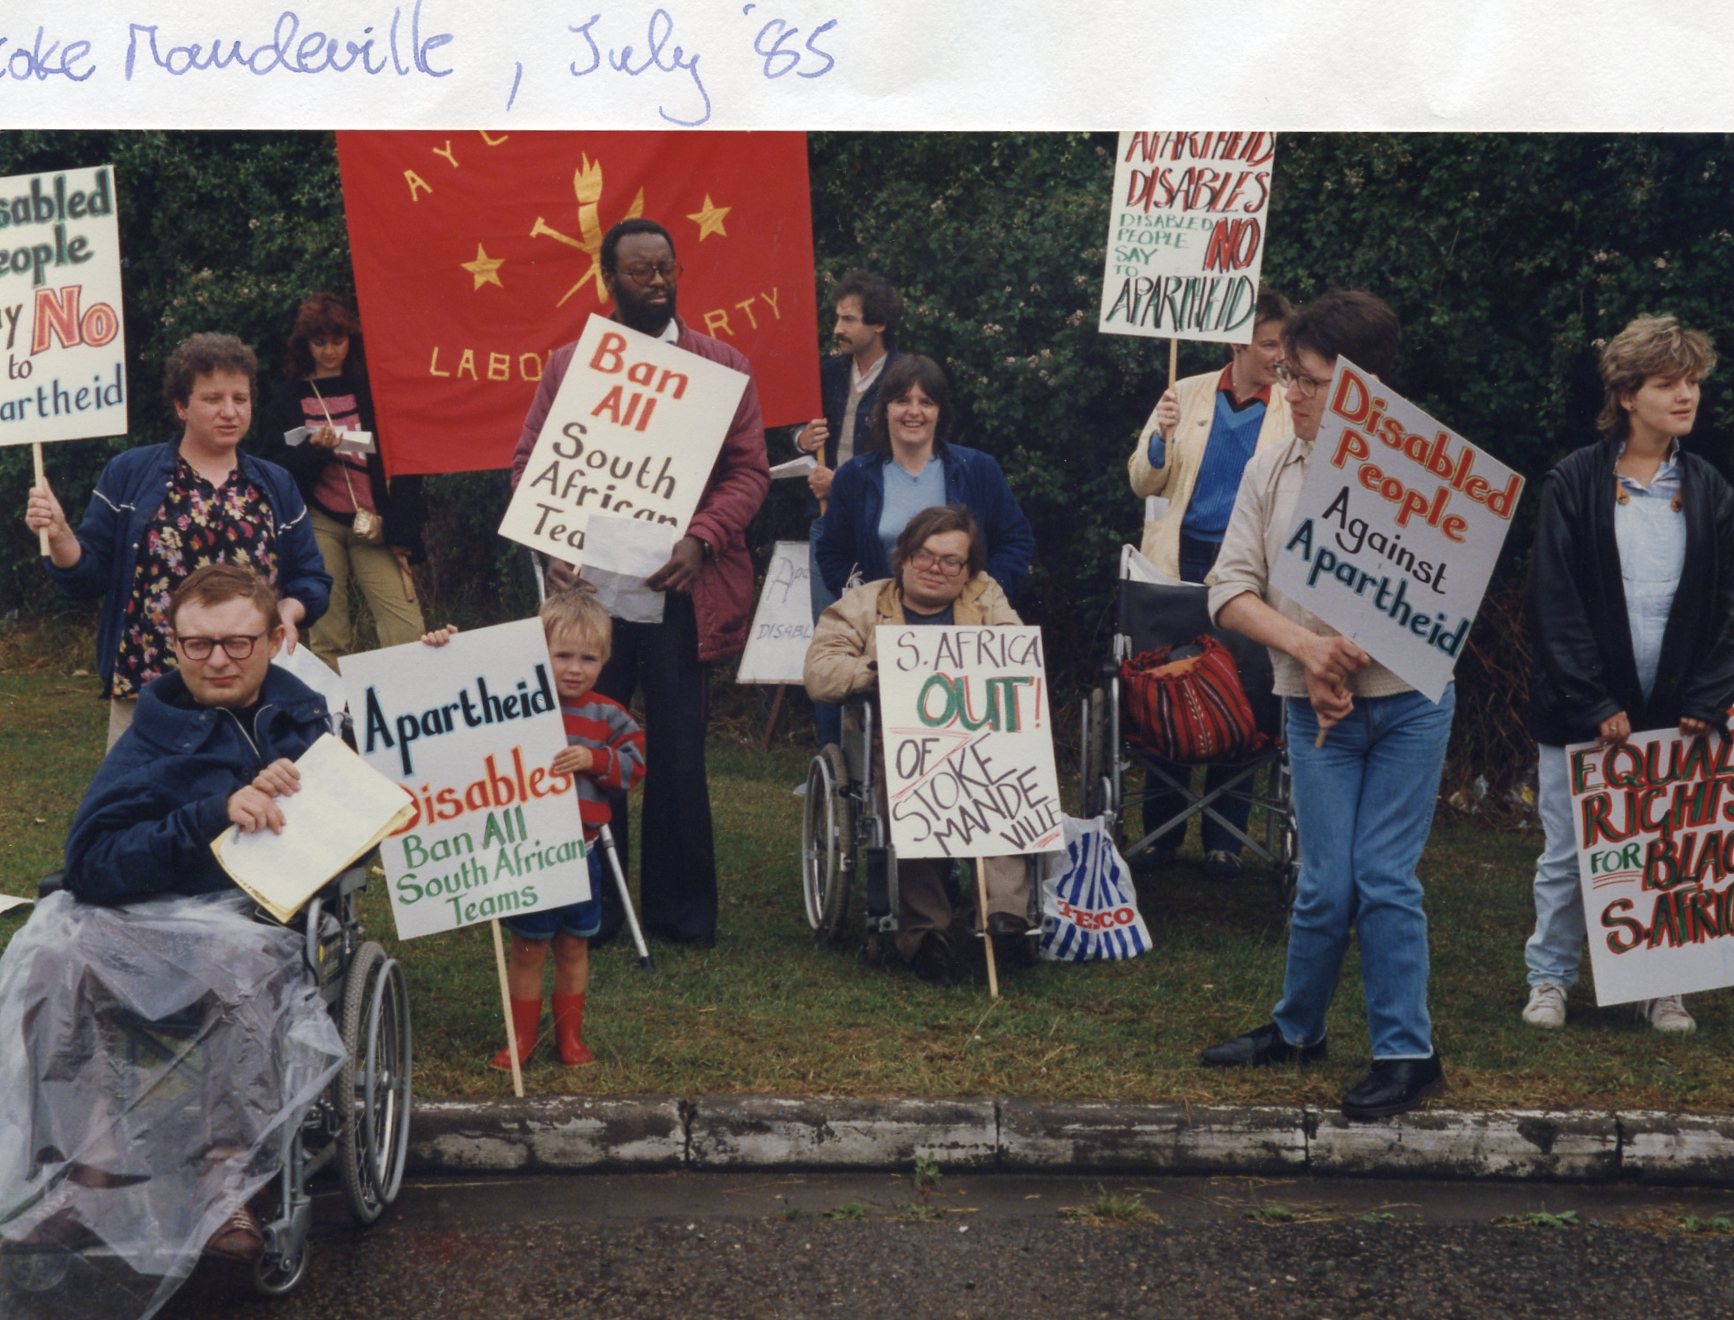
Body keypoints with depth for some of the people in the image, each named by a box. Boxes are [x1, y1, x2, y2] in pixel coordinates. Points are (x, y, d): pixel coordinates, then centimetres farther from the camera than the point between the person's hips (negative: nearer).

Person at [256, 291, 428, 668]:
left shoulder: (372, 389, 10)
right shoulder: (288, 398, 12)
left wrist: (401, 529, -4)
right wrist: (313, 450, -14)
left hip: (373, 524, 0)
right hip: (319, 524, 0)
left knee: (407, 632, -12)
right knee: (326, 639, -4)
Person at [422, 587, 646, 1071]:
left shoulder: (609, 718, 1)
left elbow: (632, 766, -1)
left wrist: (595, 760, -17)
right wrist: (444, 651, -18)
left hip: (579, 850, 2)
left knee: (573, 944, 13)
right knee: (527, 947, 8)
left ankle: (570, 1035, 28)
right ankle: (521, 1036, 20)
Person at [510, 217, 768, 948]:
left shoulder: (724, 366, 7)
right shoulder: (566, 366, 10)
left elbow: (749, 471, 1)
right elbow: (529, 463, 7)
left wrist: (699, 540, -15)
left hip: (682, 586, -1)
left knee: (679, 751, 4)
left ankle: (679, 907, 16)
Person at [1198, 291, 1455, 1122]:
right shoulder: (1270, 471, 4)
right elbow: (1231, 590, 0)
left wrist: (1352, 652, -20)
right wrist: (1307, 648, -16)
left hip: (1407, 701, -2)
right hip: (1314, 709, 2)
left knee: (1385, 880, -2)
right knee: (1325, 885, 2)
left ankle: (1407, 1053, 9)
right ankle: (1296, 1029, 24)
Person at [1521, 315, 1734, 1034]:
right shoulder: (1574, 483, -4)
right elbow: (1555, 602, -8)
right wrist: (1595, 703, -14)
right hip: (1582, 709, -2)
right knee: (1567, 853, 5)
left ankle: (1660, 985, 20)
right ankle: (1550, 978, 21)